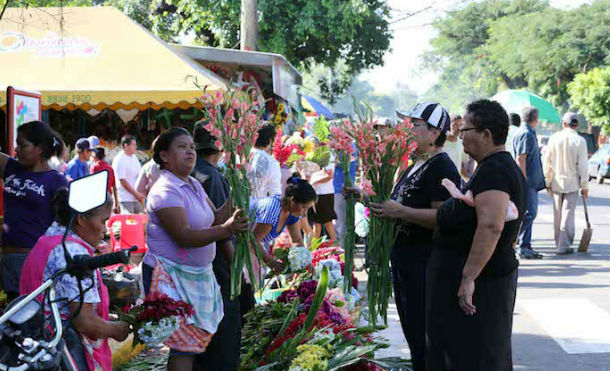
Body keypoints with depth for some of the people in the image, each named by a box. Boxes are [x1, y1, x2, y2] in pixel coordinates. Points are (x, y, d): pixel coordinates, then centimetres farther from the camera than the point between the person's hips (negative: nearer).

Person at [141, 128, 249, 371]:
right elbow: (184, 236, -26)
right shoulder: (166, 191, -17)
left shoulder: (194, 185, 13)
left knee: (194, 341, 11)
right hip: (171, 275, -9)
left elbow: (214, 219, 11)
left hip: (198, 275, 9)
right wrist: (224, 230, -37)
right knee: (185, 345, -10)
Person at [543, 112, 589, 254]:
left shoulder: (554, 138, -3)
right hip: (572, 184, -2)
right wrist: (584, 186, -2)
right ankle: (564, 246, -4)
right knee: (568, 213, -1)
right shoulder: (580, 141, -9)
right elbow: (583, 165, -9)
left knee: (558, 214, 13)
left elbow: (548, 161, 2)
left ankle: (559, 242, 23)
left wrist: (548, 181, 11)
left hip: (556, 183, 3)